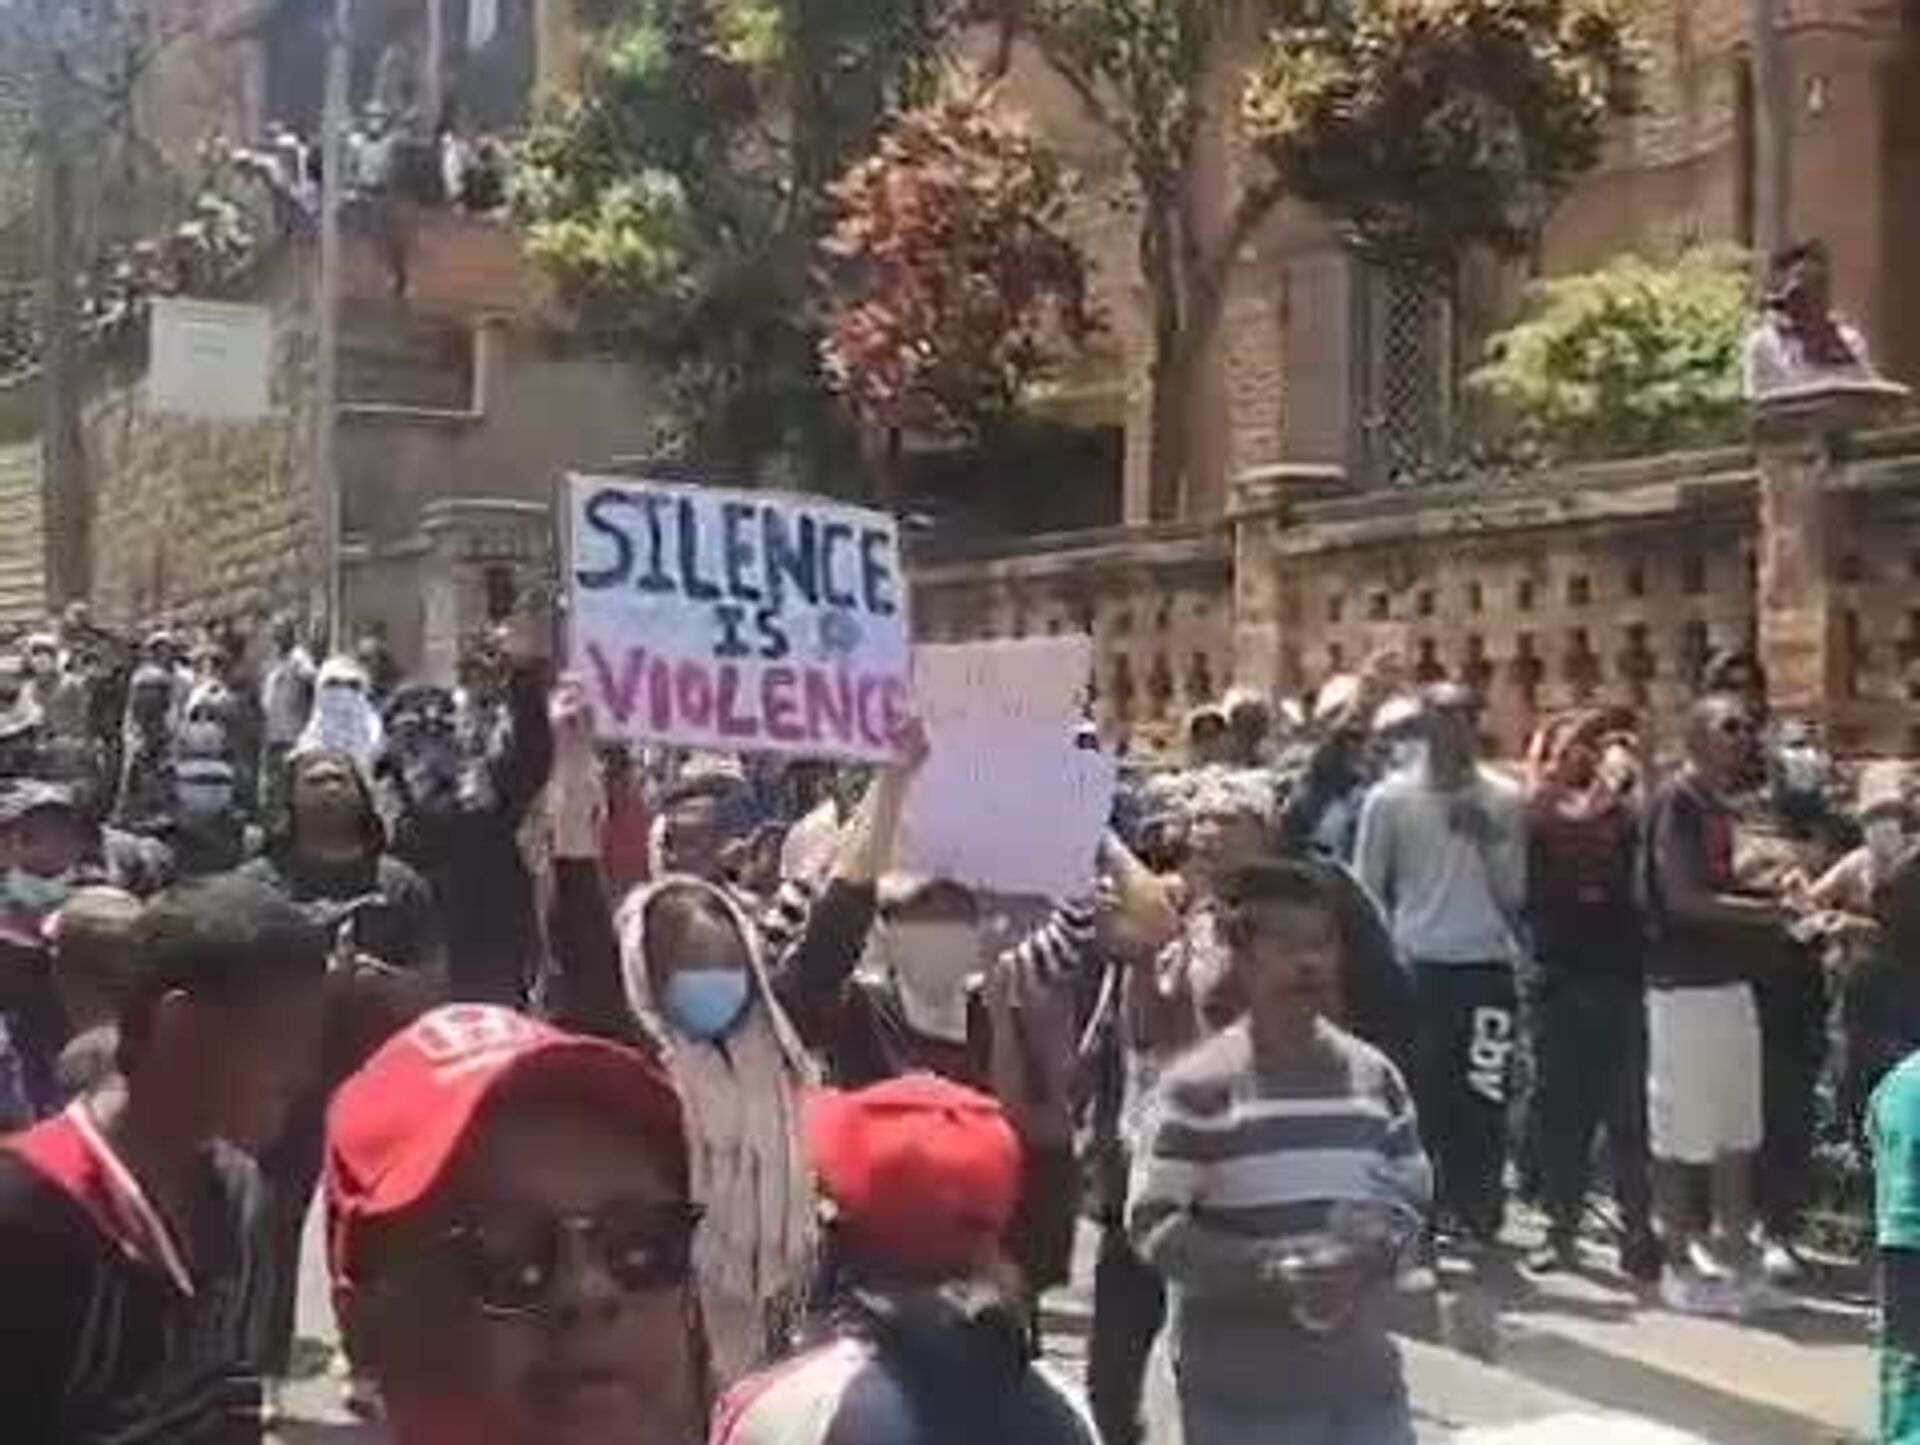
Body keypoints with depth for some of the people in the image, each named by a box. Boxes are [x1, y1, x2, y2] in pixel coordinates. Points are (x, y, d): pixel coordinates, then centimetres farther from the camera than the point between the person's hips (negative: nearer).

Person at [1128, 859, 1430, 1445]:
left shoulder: (1375, 1075, 5)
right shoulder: (1197, 1087, -12)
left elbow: (1413, 1191, 13)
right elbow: (1151, 1224, -13)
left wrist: (1378, 1246, -10)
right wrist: (1271, 1272, -23)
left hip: (1362, 1375, 5)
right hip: (1241, 1388, -5)